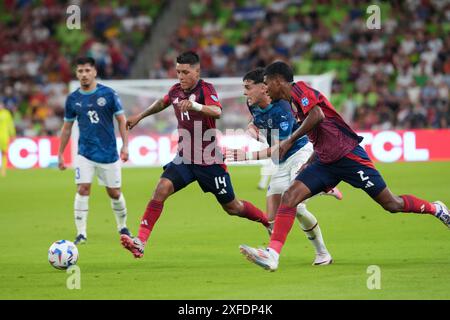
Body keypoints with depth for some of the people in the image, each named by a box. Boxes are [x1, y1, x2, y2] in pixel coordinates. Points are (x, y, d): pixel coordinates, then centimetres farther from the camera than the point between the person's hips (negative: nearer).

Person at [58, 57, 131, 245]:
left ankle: (122, 227, 31)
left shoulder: (108, 94, -5)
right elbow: (67, 127, 12)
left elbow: (121, 120, 0)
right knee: (83, 189, -14)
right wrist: (60, 155, 11)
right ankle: (81, 234, -10)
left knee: (114, 193, 7)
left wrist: (125, 145, -9)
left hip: (109, 153, -1)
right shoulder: (73, 99, 3)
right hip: (85, 153, 1)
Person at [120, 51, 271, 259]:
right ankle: (141, 242, -25)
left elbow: (217, 112, -36)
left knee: (232, 207, 8)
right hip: (184, 158, 5)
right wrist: (139, 117, 36)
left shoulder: (205, 89, -15)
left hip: (209, 160, -5)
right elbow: (162, 103, 30)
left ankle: (269, 223, 34)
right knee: (161, 189, -19)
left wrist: (194, 105, -53)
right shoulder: (176, 91, 5)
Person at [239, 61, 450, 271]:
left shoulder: (299, 89, -8)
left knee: (391, 204, -2)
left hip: (347, 155, -9)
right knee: (289, 196, -11)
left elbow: (317, 115, -26)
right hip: (325, 162, 9)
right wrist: (308, 165, 21)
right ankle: (272, 254, -22)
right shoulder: (293, 102, 19)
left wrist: (290, 141, -20)